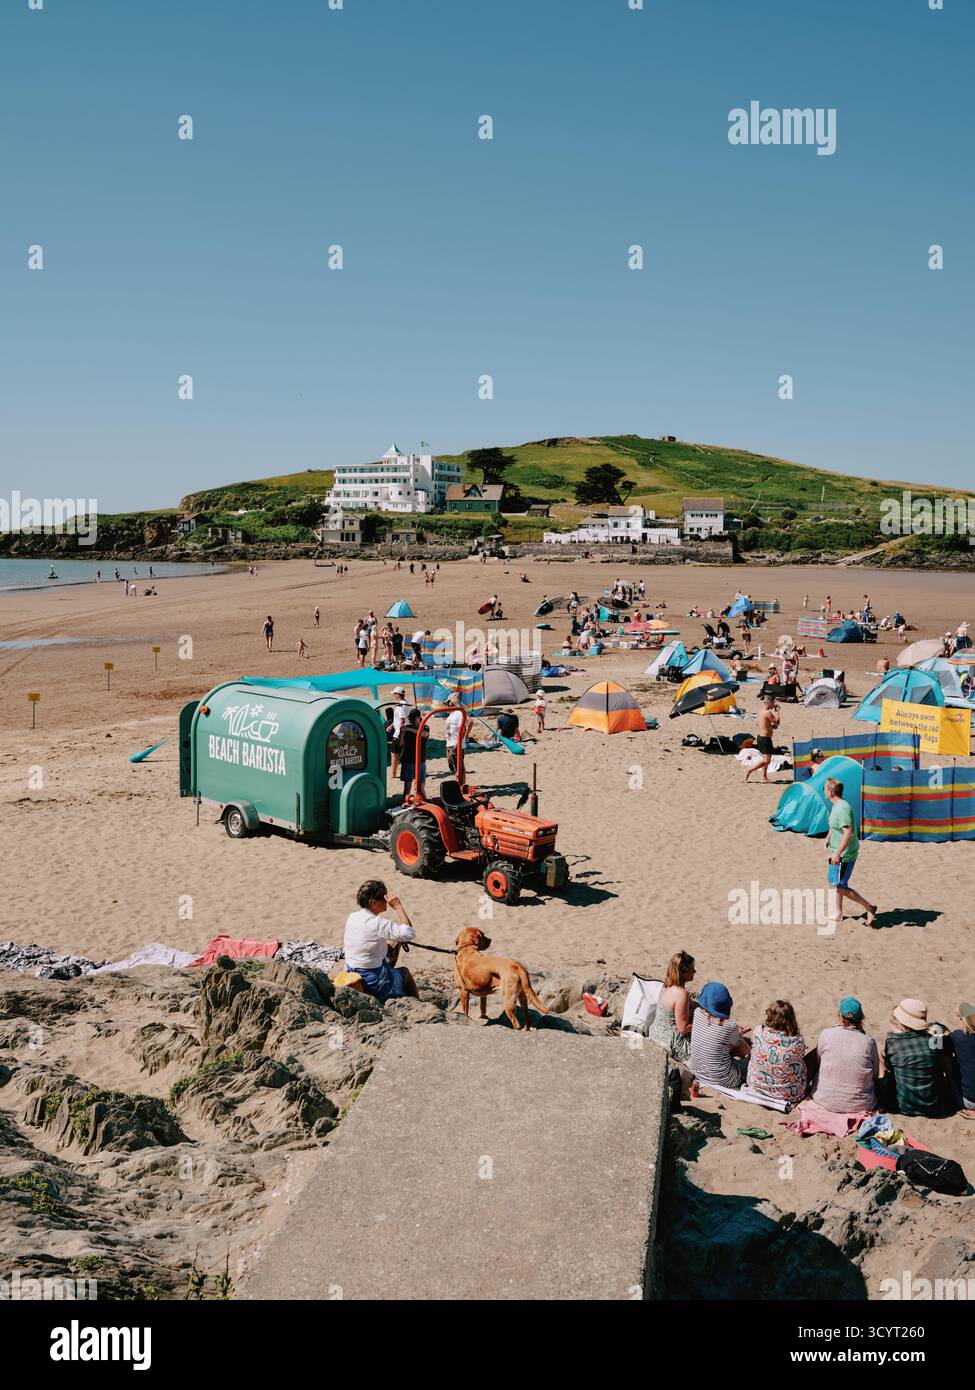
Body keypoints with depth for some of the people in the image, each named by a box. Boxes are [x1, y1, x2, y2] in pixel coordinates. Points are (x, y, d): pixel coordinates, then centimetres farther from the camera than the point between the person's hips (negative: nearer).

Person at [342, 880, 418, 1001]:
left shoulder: (351, 917, 0)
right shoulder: (377, 923, -24)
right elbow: (410, 933, -28)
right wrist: (398, 906, -23)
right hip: (373, 984, -7)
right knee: (405, 972, 21)